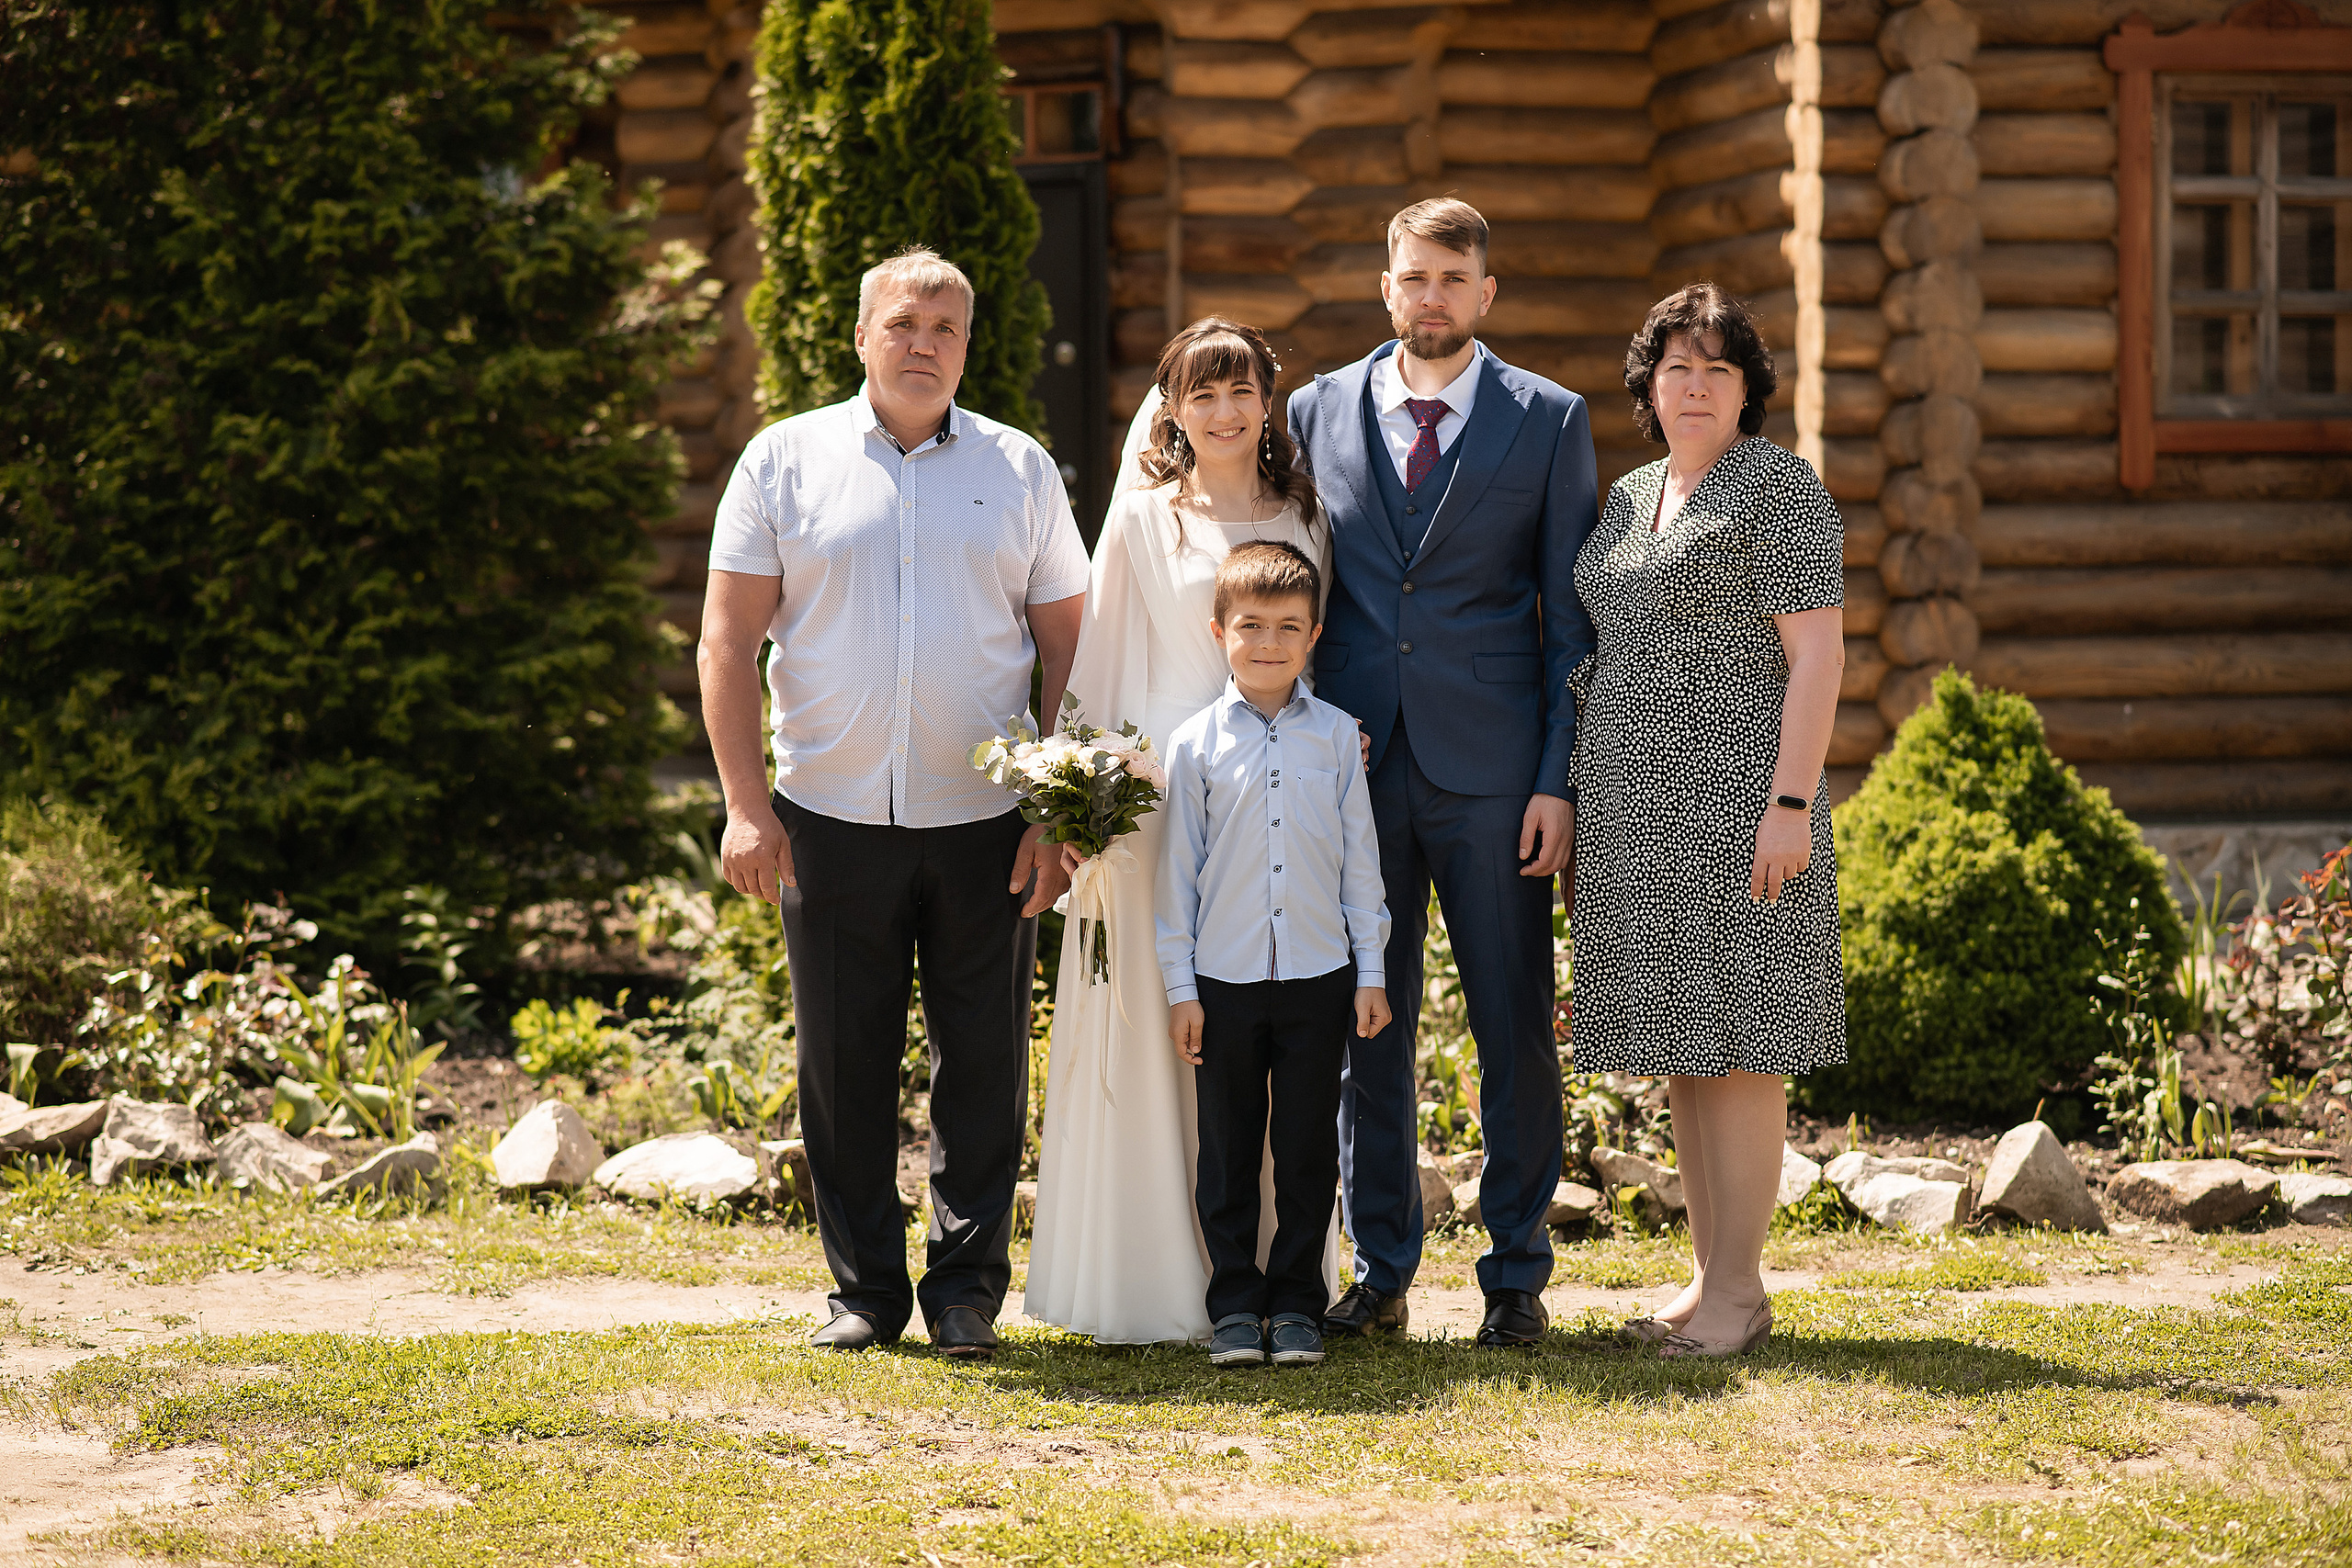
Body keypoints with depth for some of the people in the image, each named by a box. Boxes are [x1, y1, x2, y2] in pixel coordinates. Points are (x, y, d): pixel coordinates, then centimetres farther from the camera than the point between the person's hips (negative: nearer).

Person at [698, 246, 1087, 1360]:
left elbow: (1066, 646, 8)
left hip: (986, 822, 1)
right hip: (832, 819, 0)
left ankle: (968, 1287, 14)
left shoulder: (1019, 471, 8)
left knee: (985, 1068, 3)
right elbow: (728, 639, 2)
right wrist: (744, 804, -6)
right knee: (844, 1064, 5)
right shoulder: (786, 460, 4)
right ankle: (863, 1288, 16)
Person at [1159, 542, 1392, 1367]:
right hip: (1225, 979, 0)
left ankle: (1296, 1305, 14)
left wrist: (1370, 972, 4)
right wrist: (1181, 984, 1)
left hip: (1319, 974, 1)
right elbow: (1180, 867, 3)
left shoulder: (1335, 735, 3)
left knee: (1308, 1148, 5)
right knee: (1228, 1149, 6)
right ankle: (1234, 1306, 14)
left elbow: (1359, 858, 6)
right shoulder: (1196, 742, 0)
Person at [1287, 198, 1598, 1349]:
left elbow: (1571, 616, 2)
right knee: (1364, 1024, 5)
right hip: (1352, 765, 2)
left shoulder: (1550, 421, 4)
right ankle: (1380, 1268, 15)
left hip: (1491, 766, -2)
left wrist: (1558, 779, -5)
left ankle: (1516, 1272, 11)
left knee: (1514, 1025, 1)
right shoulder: (1318, 412, 10)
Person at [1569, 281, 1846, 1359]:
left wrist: (1790, 802, -20)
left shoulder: (1779, 486, -7)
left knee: (1735, 1040, -6)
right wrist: (1585, 806, 16)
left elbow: (1817, 651, -13)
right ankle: (1710, 1276, 14)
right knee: (1682, 1042, 9)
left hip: (1735, 795, -7)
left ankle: (1739, 1288, -2)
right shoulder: (1630, 498, 15)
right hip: (1639, 806, 7)